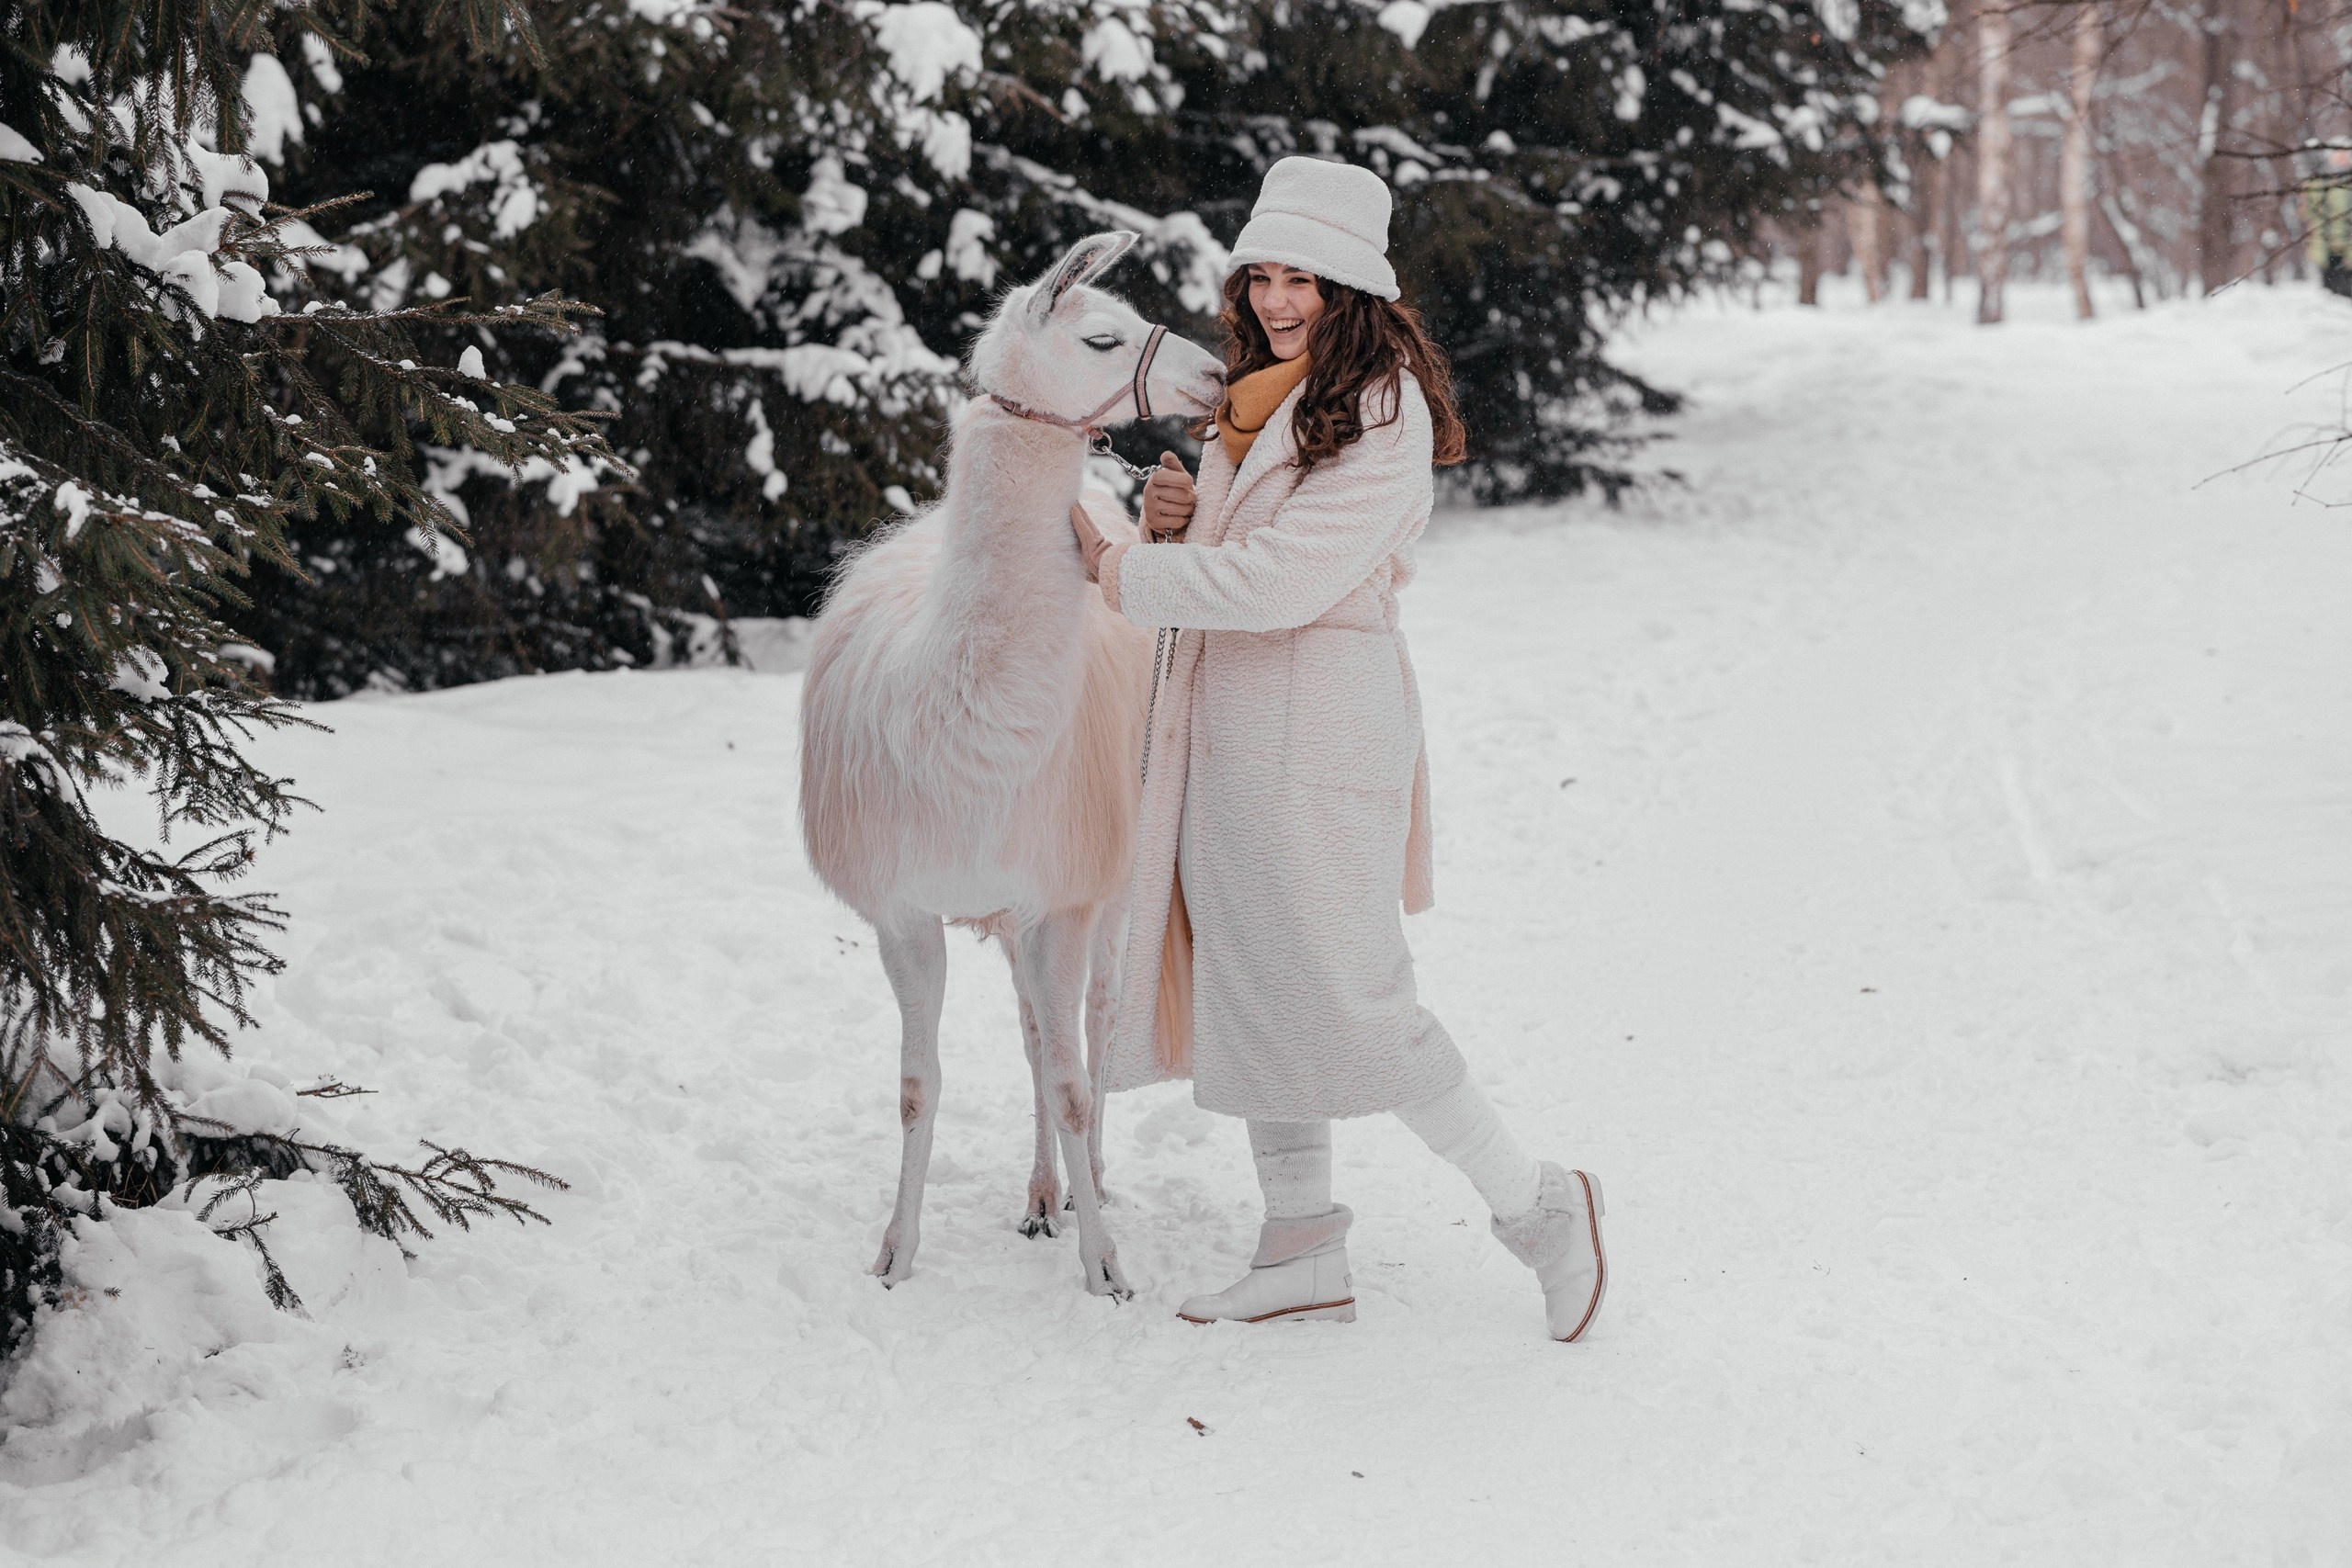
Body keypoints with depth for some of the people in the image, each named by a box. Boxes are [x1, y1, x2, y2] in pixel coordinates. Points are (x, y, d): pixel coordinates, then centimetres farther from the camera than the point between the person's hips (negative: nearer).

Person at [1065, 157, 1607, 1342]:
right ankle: (1305, 1254, 21)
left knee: (1346, 1000, -6)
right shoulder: (1255, 400, 14)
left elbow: (1283, 578, -21)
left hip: (1318, 741, -9)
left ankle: (1536, 1206, 9)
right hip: (1226, 735, 9)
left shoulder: (1383, 412, -14)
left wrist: (1118, 570, -13)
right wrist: (1177, 520, -2)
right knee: (1251, 993, 12)